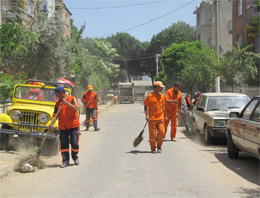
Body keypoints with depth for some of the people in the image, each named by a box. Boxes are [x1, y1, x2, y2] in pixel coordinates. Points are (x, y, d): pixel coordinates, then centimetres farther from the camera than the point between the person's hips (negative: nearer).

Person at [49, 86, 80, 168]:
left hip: (73, 125, -4)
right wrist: (51, 124, -11)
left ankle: (75, 157, 20)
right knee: (63, 144, 2)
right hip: (62, 127, 4)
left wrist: (66, 102, -23)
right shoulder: (58, 103, 10)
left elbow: (76, 109, -18)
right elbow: (55, 115, 4)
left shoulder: (72, 99, -2)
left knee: (74, 143, -2)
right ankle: (65, 160, 10)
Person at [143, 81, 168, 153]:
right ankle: (153, 148, 13)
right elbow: (145, 106, -3)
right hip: (152, 118, -4)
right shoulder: (150, 96, -6)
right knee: (152, 134, -1)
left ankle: (159, 147, 15)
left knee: (161, 132, -3)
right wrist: (147, 115, -15)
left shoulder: (161, 96, 10)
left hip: (160, 118, 4)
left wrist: (165, 115, 16)